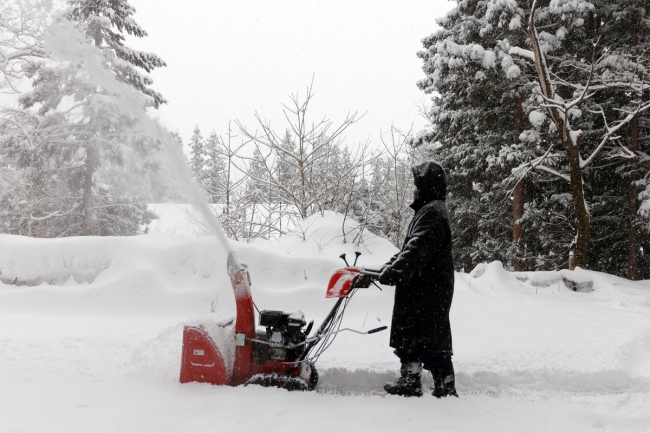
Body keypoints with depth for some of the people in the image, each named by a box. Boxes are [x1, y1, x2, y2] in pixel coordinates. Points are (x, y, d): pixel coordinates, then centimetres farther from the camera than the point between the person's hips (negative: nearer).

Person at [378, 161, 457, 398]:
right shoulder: (429, 211, 19)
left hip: (426, 291, -11)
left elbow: (417, 249, -28)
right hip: (424, 289, 11)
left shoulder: (432, 213, -16)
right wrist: (389, 266, 15)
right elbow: (409, 248, 21)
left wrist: (395, 271, -34)